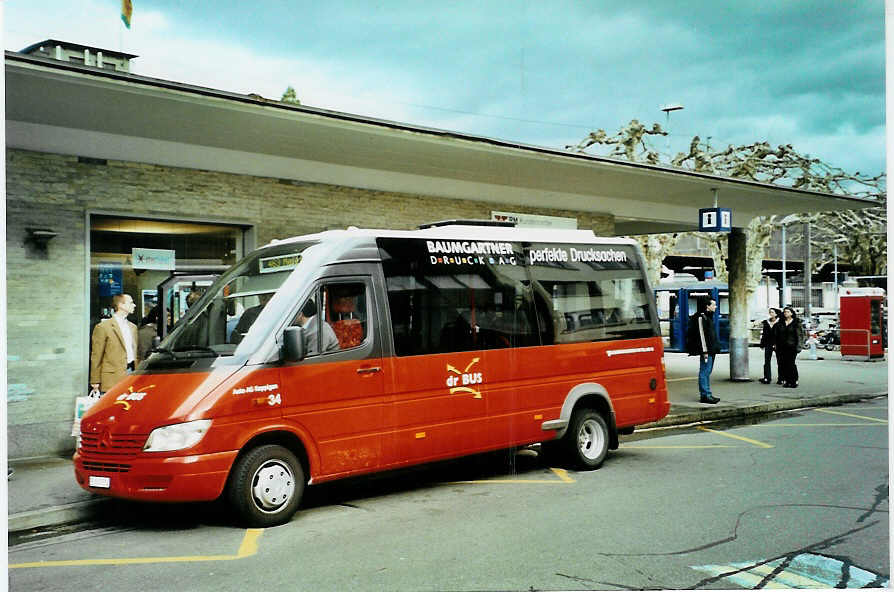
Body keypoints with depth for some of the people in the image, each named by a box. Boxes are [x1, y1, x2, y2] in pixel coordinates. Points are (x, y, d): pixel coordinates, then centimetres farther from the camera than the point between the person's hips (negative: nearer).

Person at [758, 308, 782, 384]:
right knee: (767, 361, -1)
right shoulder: (766, 322, 10)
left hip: (777, 344, -4)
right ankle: (767, 378, 0)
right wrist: (762, 344, 8)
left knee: (779, 361, 5)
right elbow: (763, 334, 12)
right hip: (768, 344, 4)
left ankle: (781, 378, 13)